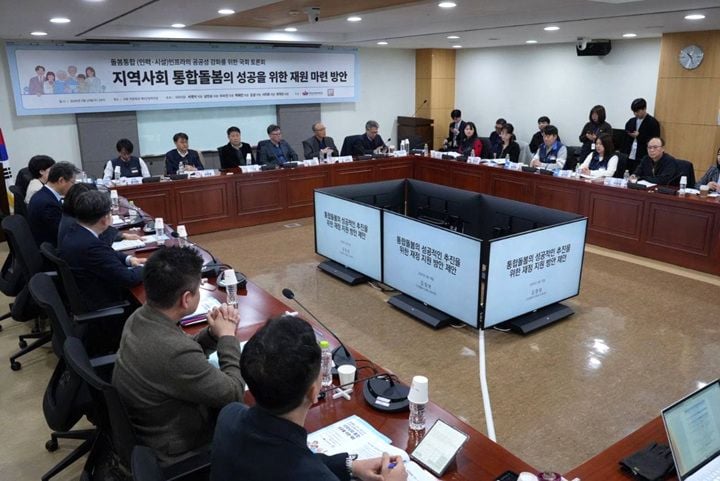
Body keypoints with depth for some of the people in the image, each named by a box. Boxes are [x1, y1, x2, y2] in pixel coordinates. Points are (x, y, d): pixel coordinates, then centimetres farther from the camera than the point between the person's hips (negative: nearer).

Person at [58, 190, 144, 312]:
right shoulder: (91, 246, -31)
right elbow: (128, 279, -26)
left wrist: (128, 259, 1)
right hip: (98, 306, -9)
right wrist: (144, 268, -7)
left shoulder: (73, 231, -3)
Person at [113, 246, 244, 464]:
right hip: (174, 452, -7)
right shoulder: (173, 352, -38)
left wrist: (213, 332, -11)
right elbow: (233, 394, -24)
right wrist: (227, 336, -15)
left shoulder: (139, 317, -10)